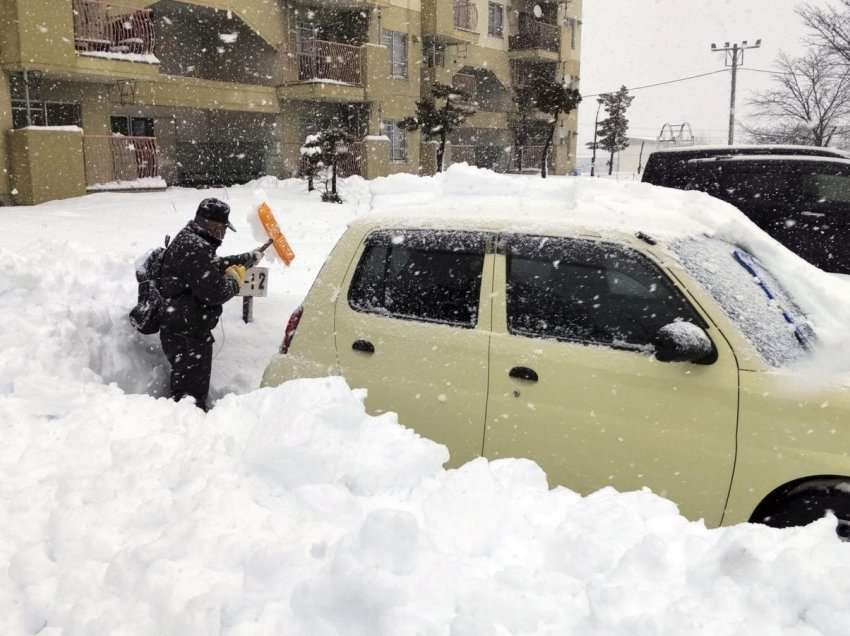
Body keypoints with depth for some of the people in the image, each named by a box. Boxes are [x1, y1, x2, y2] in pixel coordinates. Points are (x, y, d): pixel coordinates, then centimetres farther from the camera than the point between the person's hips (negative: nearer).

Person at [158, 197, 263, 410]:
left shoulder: (187, 240, 12)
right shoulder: (195, 249, -22)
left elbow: (217, 265, 28)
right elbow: (215, 292, -26)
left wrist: (249, 258, 31)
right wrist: (235, 279, -7)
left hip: (180, 330, 11)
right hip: (187, 336, -11)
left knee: (185, 386, 20)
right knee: (191, 392, -5)